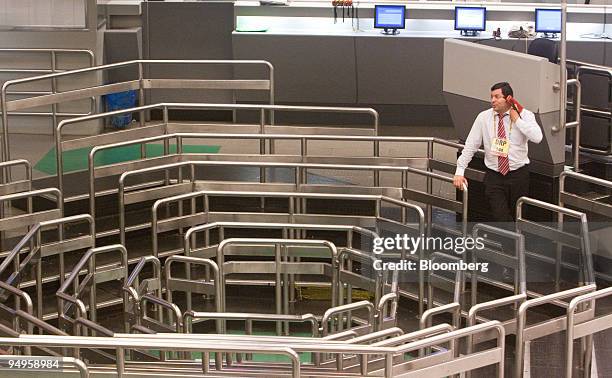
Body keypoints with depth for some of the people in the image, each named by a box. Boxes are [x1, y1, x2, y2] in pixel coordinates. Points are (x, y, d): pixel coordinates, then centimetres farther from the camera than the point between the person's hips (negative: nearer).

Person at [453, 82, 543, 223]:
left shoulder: (525, 115, -3)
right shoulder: (484, 117, 1)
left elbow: (537, 137, -21)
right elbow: (471, 145, 4)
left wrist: (517, 120, -15)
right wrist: (459, 172, -3)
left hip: (518, 174, 0)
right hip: (494, 176, 0)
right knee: (500, 218, -10)